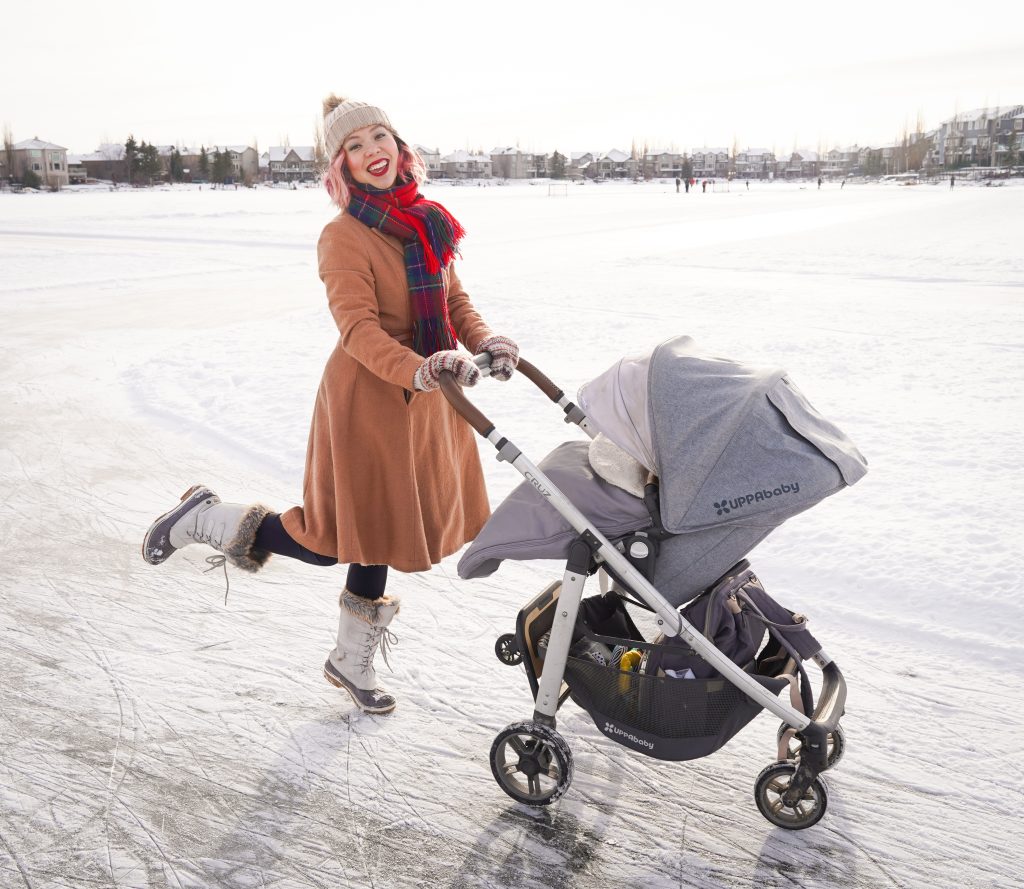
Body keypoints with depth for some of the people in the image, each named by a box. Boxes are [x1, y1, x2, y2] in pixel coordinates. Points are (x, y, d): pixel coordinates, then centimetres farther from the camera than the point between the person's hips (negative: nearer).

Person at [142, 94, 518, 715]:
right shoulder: (344, 236, -15)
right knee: (334, 541, -1)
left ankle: (353, 660, 37)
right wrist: (416, 369, -40)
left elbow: (453, 297, 10)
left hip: (424, 399, 7)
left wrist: (484, 340, -9)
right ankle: (208, 520, 22)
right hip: (367, 396, -7)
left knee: (382, 524, 18)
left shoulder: (427, 221, 6)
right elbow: (358, 327, -25)